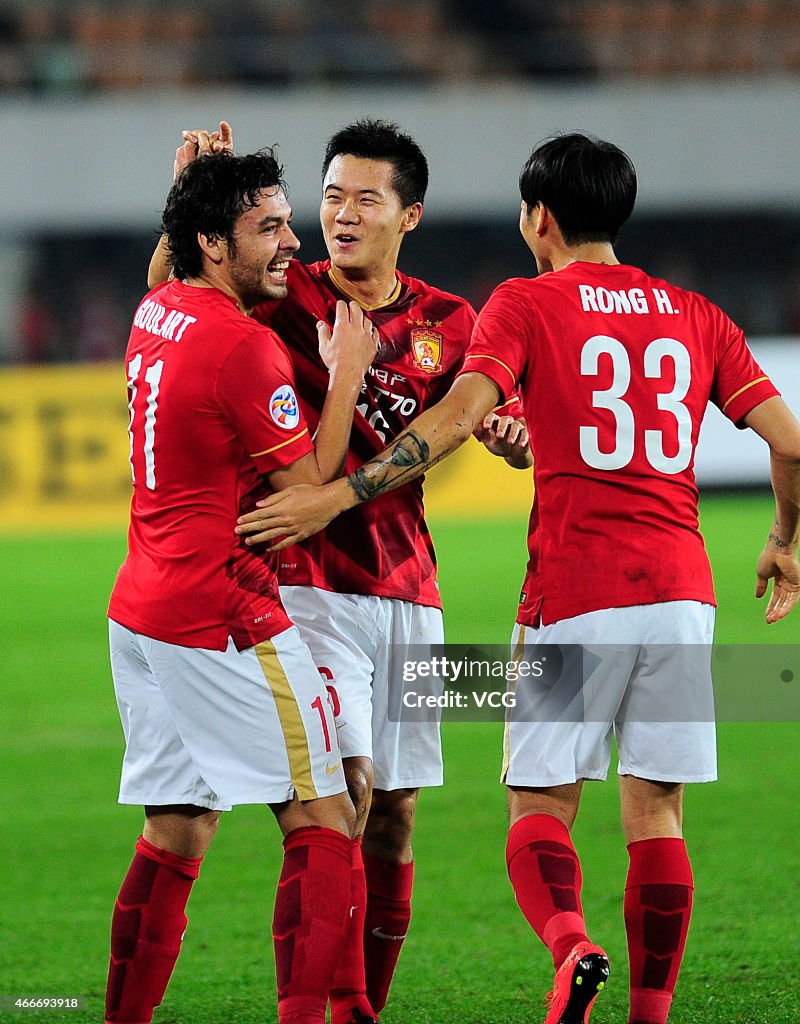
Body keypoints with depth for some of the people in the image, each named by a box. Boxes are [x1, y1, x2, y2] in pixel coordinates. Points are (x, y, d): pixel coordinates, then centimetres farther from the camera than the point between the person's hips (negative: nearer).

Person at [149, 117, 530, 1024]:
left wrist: (512, 436, -17)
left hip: (407, 591, 4)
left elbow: (512, 431, 6)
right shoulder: (284, 298, 0)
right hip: (308, 583, -4)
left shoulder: (446, 325, 9)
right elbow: (167, 282, -5)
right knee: (343, 787, -17)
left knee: (393, 817, 6)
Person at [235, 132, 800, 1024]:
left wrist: (338, 495, -14)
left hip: (573, 595, -3)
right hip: (680, 590, 4)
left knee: (539, 806, 2)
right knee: (655, 813, 9)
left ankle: (570, 947, -26)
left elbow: (458, 415, -14)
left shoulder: (525, 304, 1)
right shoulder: (695, 315, 13)